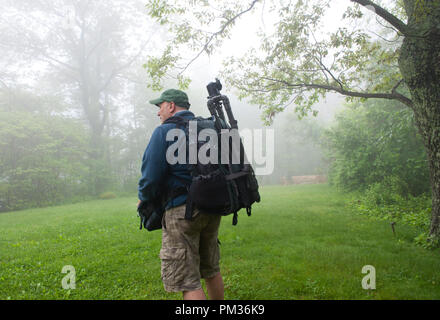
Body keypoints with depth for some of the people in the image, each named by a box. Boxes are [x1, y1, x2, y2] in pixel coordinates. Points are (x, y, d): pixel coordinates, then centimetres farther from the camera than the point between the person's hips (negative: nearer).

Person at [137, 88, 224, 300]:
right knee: (211, 271, 21)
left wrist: (144, 199, 6)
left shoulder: (164, 132, -8)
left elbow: (151, 176, -14)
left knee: (187, 281, 0)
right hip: (212, 209, 8)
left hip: (181, 211, -7)